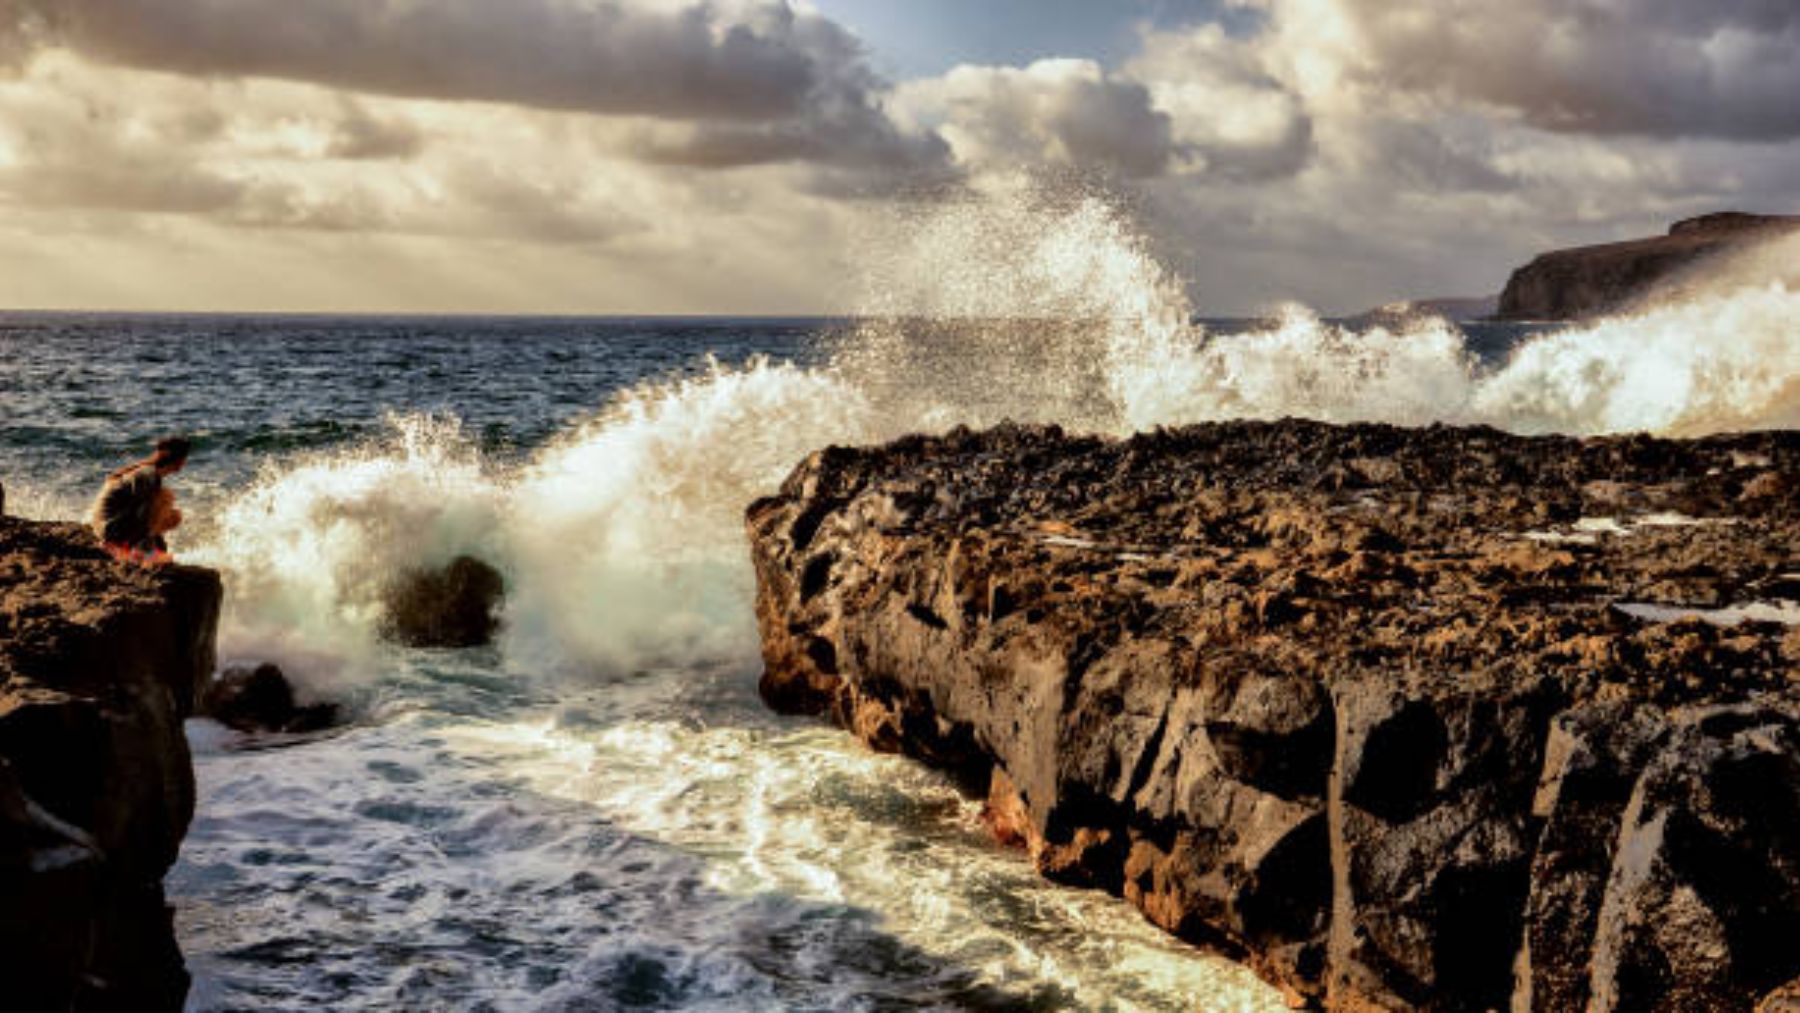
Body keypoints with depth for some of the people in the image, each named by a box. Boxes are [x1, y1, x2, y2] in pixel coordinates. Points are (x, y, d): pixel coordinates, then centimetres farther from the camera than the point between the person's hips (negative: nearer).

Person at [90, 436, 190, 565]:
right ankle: (141, 549, -11)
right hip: (113, 529, -10)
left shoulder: (146, 469, 11)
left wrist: (162, 547, 22)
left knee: (174, 518, 14)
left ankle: (124, 549, 13)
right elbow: (143, 516, -22)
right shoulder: (151, 475, -19)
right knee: (166, 497, -14)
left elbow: (152, 515, 19)